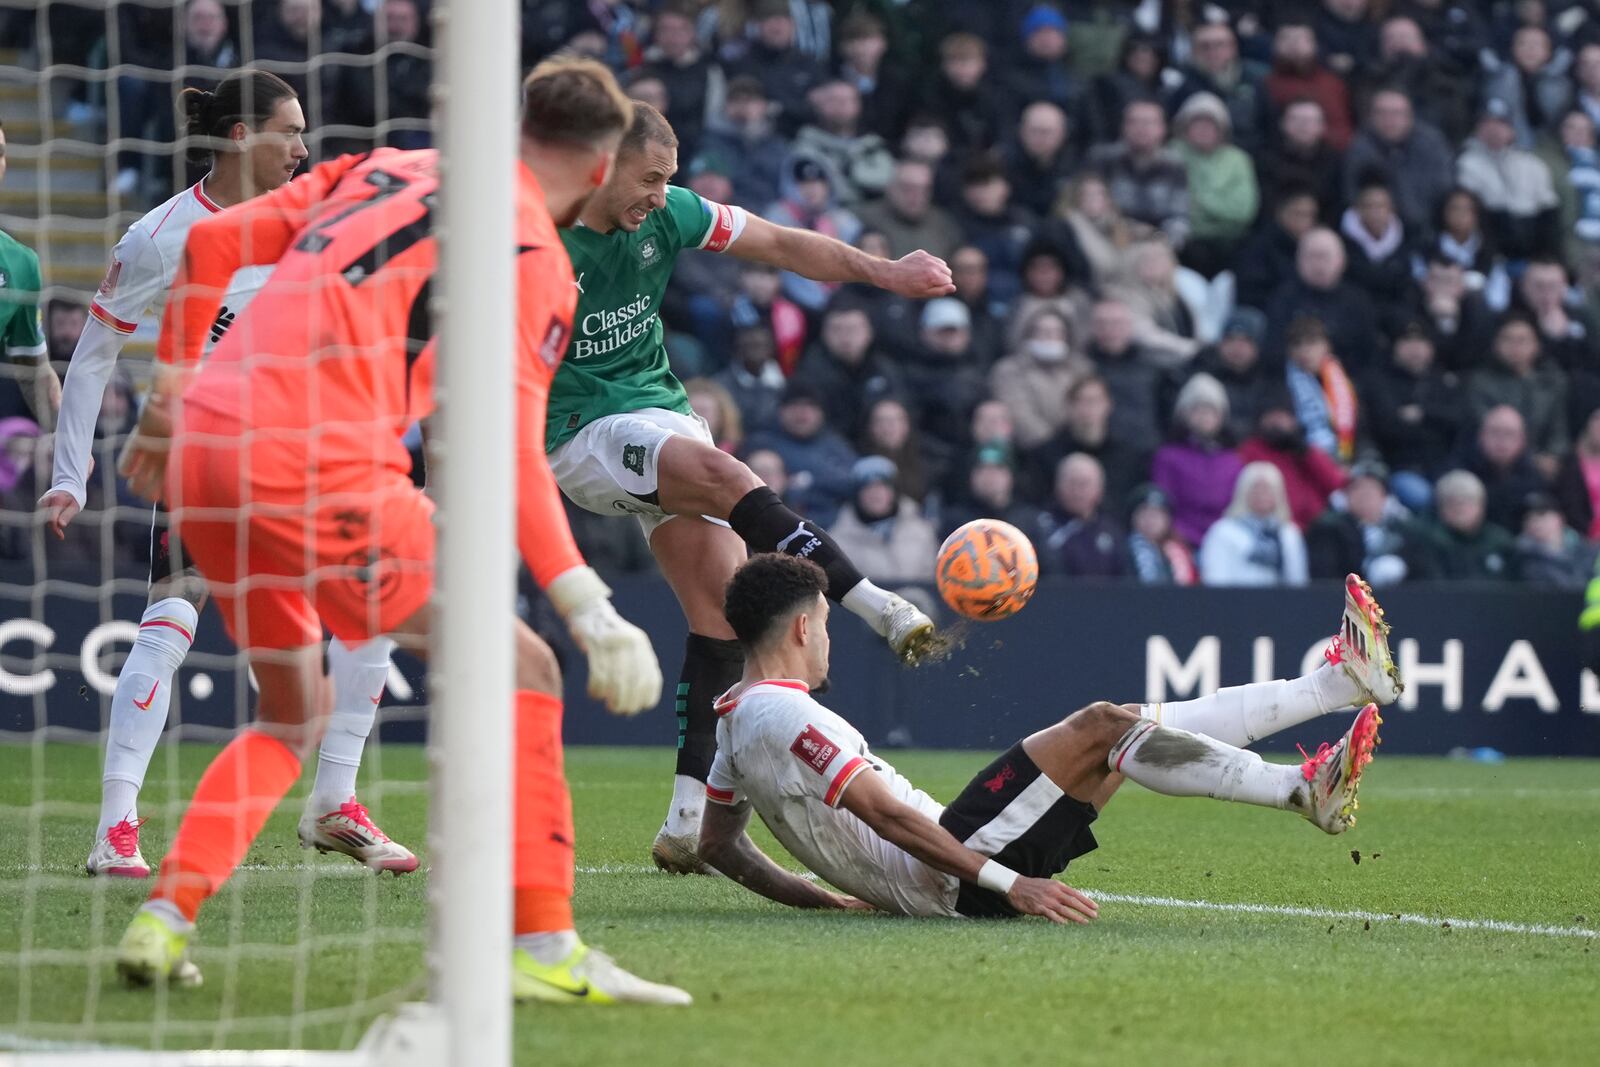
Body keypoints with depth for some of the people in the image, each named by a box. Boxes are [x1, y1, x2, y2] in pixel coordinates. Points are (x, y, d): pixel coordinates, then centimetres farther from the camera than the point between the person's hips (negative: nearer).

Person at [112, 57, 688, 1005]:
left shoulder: (386, 170, 21)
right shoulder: (535, 256, 1)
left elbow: (210, 243, 20)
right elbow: (509, 456, -9)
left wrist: (174, 397, 30)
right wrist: (589, 609, -11)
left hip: (204, 451, 8)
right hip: (323, 470, -8)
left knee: (295, 710, 25)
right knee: (519, 671, 0)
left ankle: (162, 922, 15)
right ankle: (544, 951, -8)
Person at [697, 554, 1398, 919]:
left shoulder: (736, 723, 14)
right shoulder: (786, 715, -16)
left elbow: (718, 845, 22)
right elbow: (884, 813, -22)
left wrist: (826, 899, 20)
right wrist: (1008, 882, -23)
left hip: (931, 885, 10)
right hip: (947, 880, -10)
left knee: (1130, 727, 8)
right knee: (1099, 727, -17)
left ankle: (1340, 681, 8)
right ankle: (1305, 790, -13)